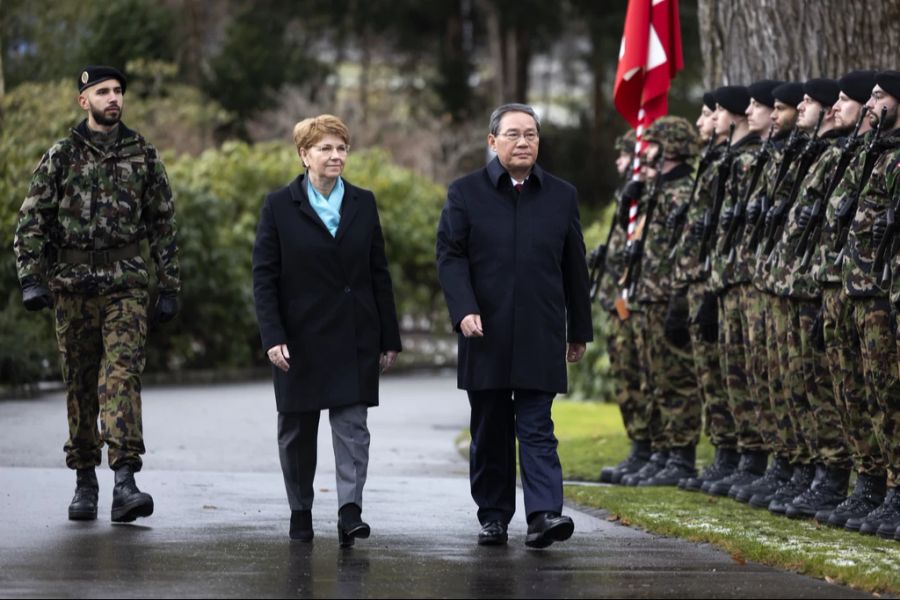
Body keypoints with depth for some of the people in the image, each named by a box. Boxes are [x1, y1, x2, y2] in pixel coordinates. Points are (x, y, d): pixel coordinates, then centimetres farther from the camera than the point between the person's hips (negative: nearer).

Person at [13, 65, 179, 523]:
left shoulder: (142, 155, 7)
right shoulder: (60, 157, 4)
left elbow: (163, 223, 11)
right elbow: (30, 222, 3)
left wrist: (169, 287, 7)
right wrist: (31, 279, -9)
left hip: (126, 283, -1)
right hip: (73, 284, 1)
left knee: (123, 374, -15)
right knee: (80, 383, 7)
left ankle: (124, 483, -23)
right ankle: (85, 481, 18)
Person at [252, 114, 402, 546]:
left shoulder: (363, 204, 7)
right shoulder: (279, 206, -2)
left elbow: (379, 275, 8)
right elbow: (263, 277, -4)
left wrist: (389, 338, 6)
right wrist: (272, 337, -14)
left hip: (354, 336, 1)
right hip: (300, 339, -1)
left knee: (352, 424, -9)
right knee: (296, 429, 8)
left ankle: (350, 511, -16)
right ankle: (300, 511, 21)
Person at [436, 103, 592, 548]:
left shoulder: (561, 196, 9)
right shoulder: (466, 193, 4)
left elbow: (574, 268, 13)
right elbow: (450, 256, -2)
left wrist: (579, 331, 14)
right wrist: (464, 310, -16)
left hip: (540, 338, 0)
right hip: (486, 336, 0)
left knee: (537, 428, -7)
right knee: (490, 432, 7)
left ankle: (544, 514, -16)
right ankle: (493, 516, 15)